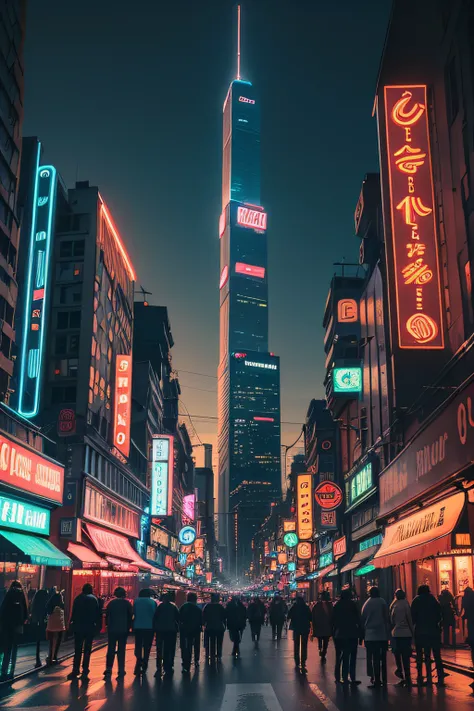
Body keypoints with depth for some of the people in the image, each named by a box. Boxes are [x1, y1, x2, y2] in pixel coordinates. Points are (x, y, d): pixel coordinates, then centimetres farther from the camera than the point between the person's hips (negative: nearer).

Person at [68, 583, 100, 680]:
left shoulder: (78, 598, 3)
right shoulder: (94, 599, 1)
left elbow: (74, 612, 0)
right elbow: (97, 614, -4)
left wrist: (71, 623, 6)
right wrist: (98, 626, -1)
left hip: (79, 626, 1)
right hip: (90, 627, -1)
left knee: (77, 650, 8)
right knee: (87, 650, 3)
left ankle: (75, 670, 3)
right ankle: (85, 672, -1)